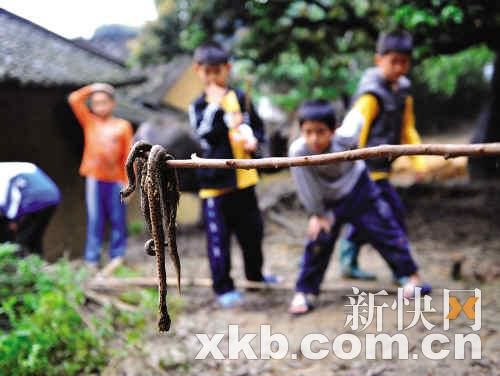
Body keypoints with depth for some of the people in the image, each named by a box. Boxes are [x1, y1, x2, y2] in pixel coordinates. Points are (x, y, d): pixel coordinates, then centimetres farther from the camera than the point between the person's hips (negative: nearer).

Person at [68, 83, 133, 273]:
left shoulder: (123, 126, 4)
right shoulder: (89, 121, 7)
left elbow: (128, 156, 3)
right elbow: (74, 99, -1)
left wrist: (128, 182, 0)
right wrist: (92, 89, 5)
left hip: (116, 180, 0)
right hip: (94, 178, 0)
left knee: (117, 219, 5)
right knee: (94, 219, 3)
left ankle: (117, 255, 16)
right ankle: (92, 259, 7)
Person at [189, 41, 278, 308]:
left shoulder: (240, 97, 6)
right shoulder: (199, 106, -3)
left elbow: (256, 125, 13)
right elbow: (206, 136, -18)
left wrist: (254, 140, -7)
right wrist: (217, 105, -23)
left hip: (243, 177, 4)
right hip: (214, 181, -4)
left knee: (252, 230, 18)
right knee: (218, 237, 0)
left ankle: (254, 273, 39)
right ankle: (223, 287, 11)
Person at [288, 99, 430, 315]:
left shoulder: (345, 138, -34)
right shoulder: (298, 151, -33)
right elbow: (305, 186, -18)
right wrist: (317, 214, -8)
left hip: (358, 191, 0)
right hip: (327, 201, 0)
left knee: (385, 230, 4)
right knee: (318, 241, -3)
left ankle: (411, 276, 21)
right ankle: (304, 292, 11)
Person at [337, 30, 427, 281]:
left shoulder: (402, 90, 9)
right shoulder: (372, 93, -18)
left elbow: (407, 128, 17)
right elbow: (355, 128, -25)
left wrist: (418, 161, 12)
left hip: (381, 165, 9)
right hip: (369, 166, -9)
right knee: (393, 214, -9)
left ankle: (348, 263, 33)